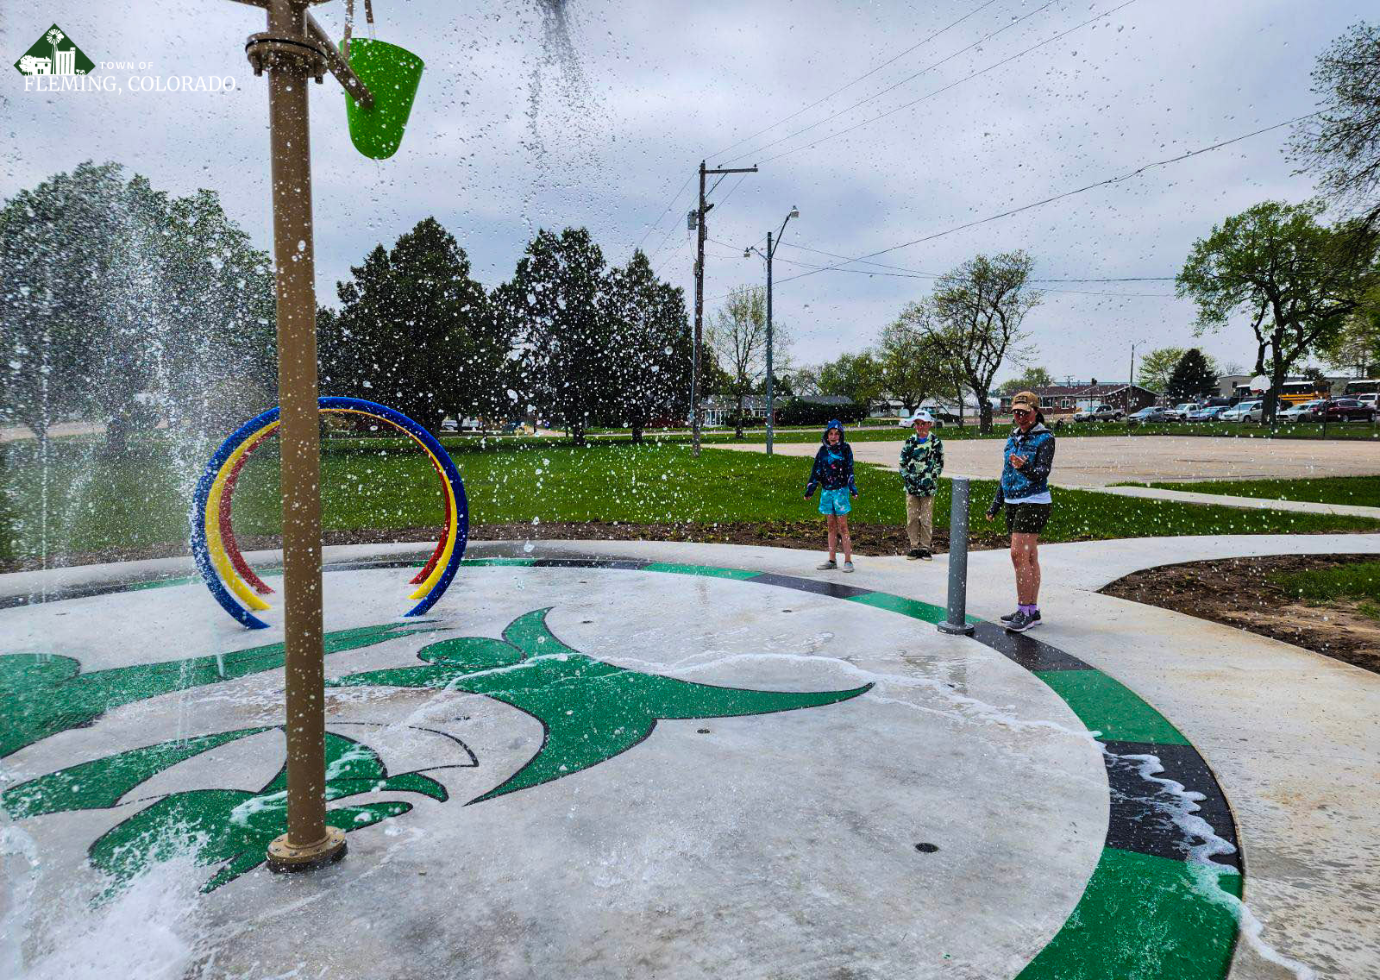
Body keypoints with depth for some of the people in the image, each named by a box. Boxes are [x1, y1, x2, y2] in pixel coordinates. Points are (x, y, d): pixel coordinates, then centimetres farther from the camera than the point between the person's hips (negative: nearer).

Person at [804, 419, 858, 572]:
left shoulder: (845, 449, -2)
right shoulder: (823, 450, 8)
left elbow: (849, 470, -6)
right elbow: (816, 471, 12)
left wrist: (852, 488, -17)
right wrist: (809, 489, 9)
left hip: (841, 490, -4)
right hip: (826, 491, 4)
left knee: (842, 527, -4)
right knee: (831, 527, 10)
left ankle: (848, 561, 1)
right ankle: (832, 560, 16)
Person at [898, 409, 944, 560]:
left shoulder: (936, 443, 2)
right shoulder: (909, 443, 7)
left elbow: (939, 464, 0)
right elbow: (903, 464, 7)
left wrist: (929, 480, -11)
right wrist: (908, 481, -6)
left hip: (928, 487, -2)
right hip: (911, 487, 2)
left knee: (926, 519, 0)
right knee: (912, 518, 4)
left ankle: (926, 548, 10)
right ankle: (914, 547, 14)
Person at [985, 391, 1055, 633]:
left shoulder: (1045, 438, -8)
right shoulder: (1014, 437, 14)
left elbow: (1043, 472, -19)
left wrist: (1024, 467, -39)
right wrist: (995, 505, 22)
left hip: (1033, 503, -8)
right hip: (1013, 503, 8)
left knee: (1019, 555, -14)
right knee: (1029, 558, 11)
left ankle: (1024, 611, -10)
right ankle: (1032, 611, 15)